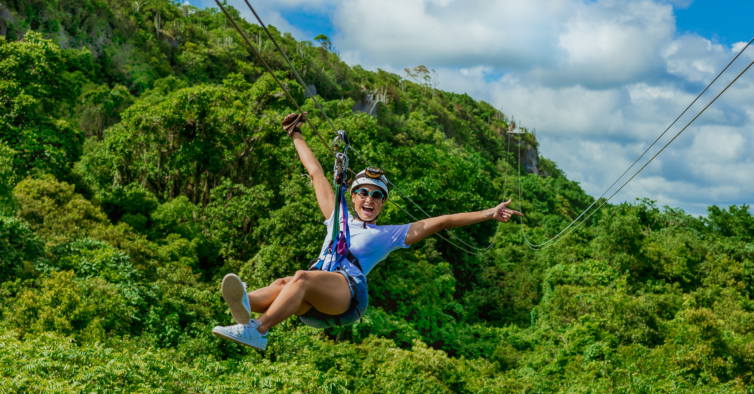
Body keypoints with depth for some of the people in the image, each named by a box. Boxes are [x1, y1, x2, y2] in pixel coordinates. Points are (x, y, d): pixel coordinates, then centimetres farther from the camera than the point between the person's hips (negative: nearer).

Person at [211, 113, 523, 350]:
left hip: (348, 290, -3)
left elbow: (442, 221, 21)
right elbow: (316, 174, 41)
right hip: (314, 305, 3)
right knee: (285, 284, -34)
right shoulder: (337, 219, 34)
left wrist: (488, 214, 16)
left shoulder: (391, 234, 25)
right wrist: (296, 136, 48)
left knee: (303, 278, -36)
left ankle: (257, 330, -58)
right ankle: (247, 304, -66)